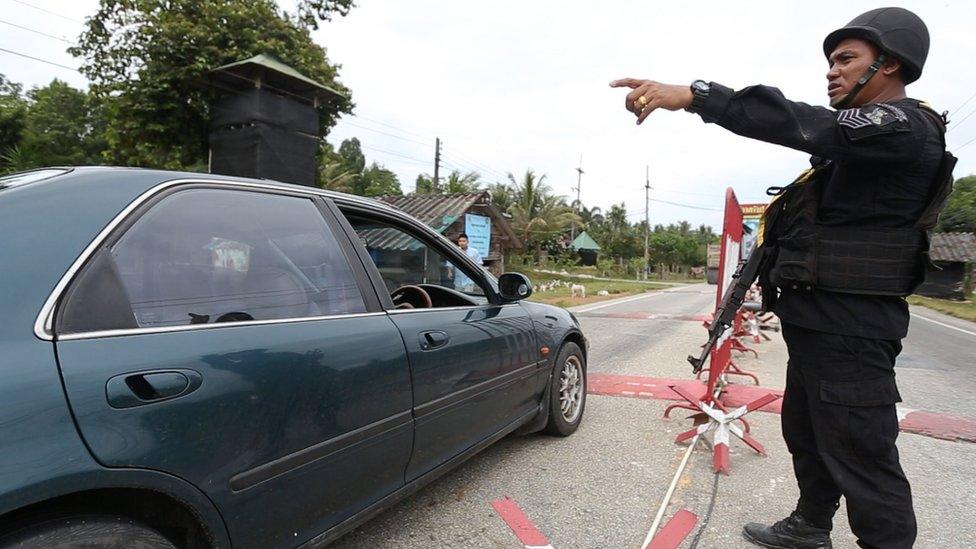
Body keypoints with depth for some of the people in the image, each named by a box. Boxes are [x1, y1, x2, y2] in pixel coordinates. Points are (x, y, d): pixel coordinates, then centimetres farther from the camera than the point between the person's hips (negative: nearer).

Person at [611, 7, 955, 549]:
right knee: (806, 433, 22)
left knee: (860, 453, -4)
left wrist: (693, 94, -36)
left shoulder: (905, 127, -14)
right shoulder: (859, 137, 18)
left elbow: (808, 125, -30)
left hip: (848, 328, -11)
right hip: (817, 319, 11)